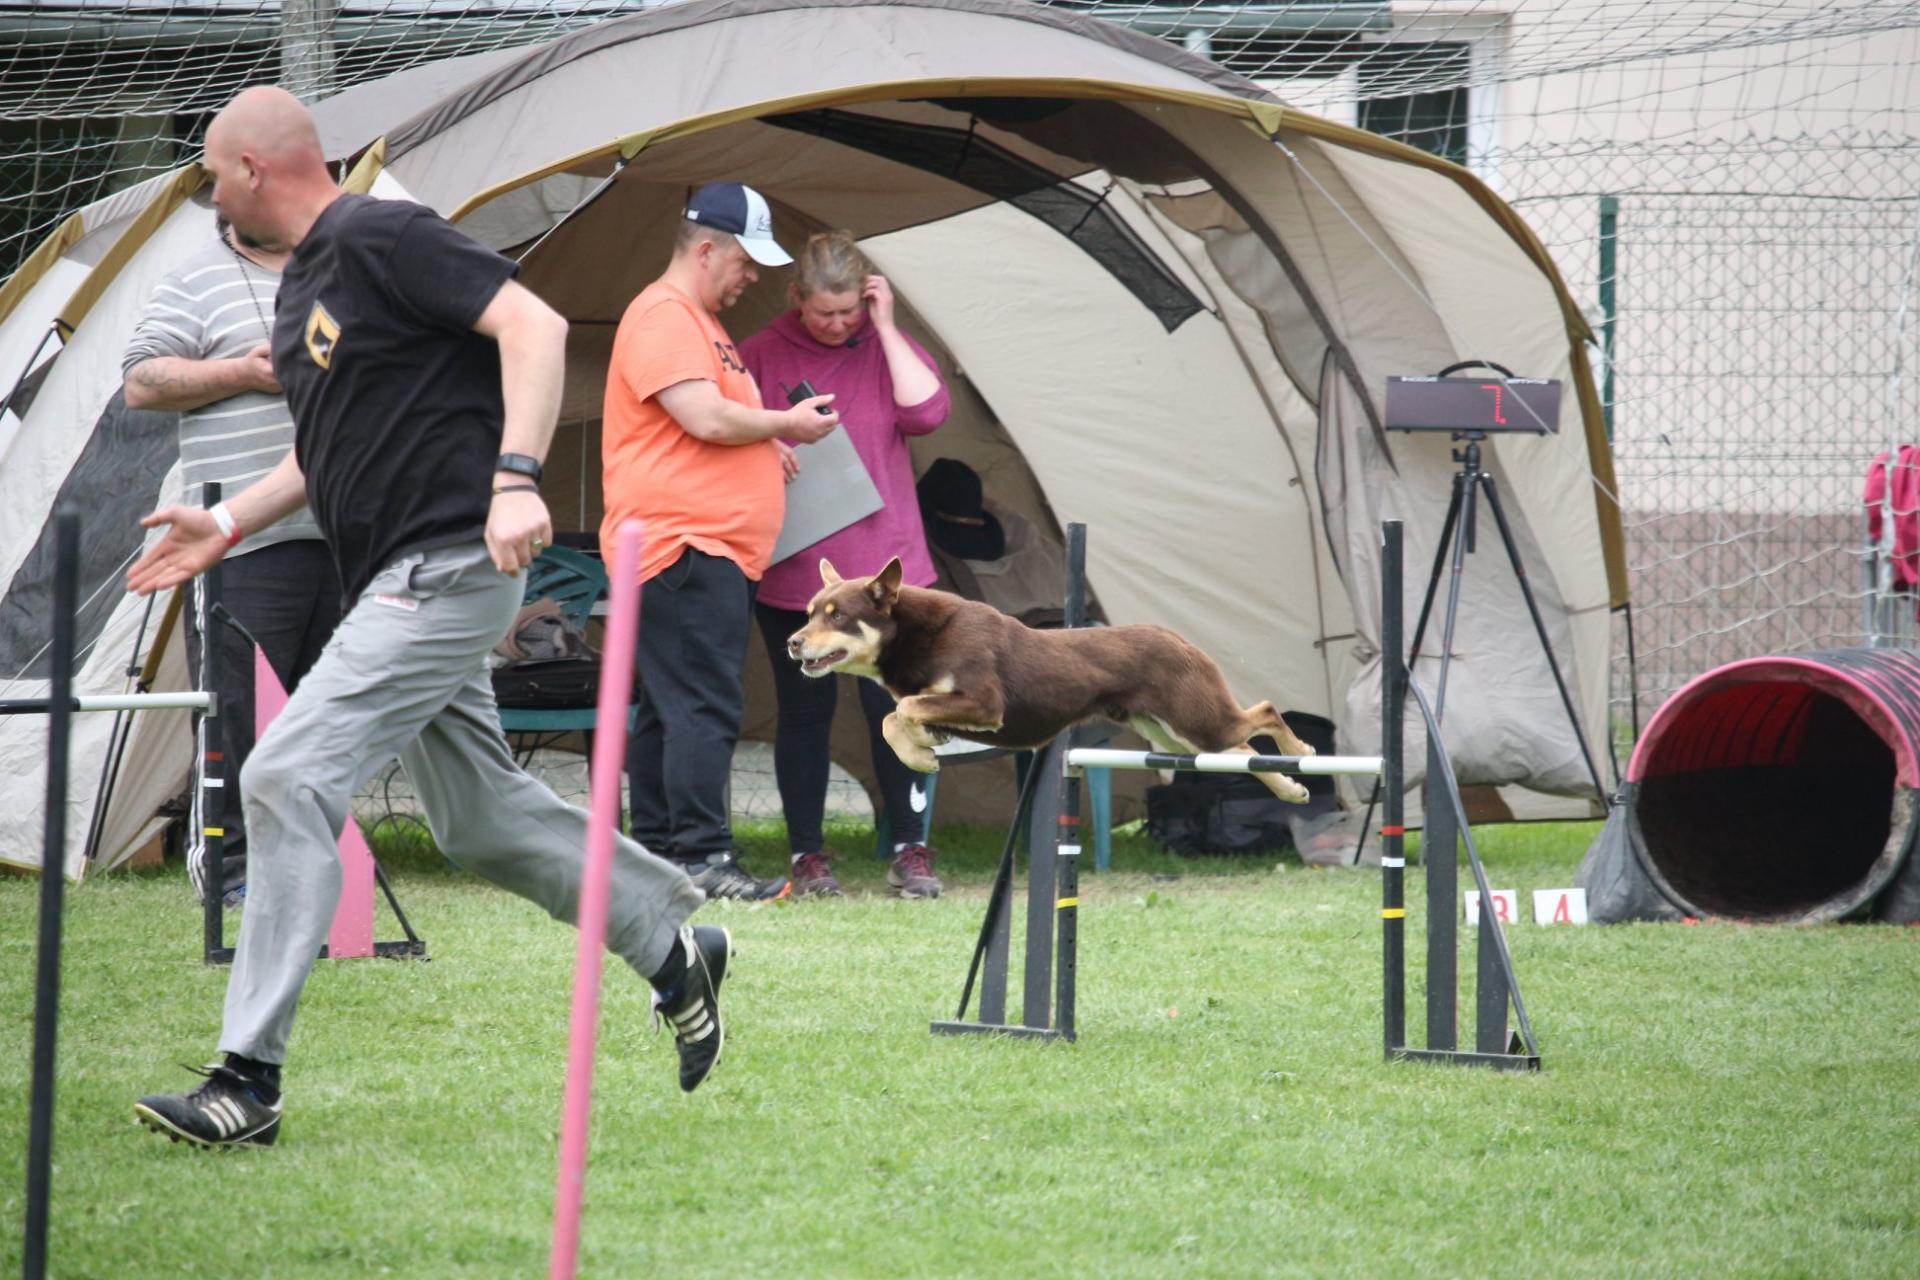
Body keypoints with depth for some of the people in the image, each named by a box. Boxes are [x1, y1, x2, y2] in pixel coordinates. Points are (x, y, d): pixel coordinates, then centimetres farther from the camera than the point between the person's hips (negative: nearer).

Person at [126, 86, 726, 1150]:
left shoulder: (384, 239, -12)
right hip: (399, 584, 10)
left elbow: (534, 326, -20)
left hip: (444, 569, -10)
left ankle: (247, 1081, -18)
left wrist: (516, 480, -30)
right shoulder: (303, 281, 18)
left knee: (291, 776, -17)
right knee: (479, 822, 14)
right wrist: (229, 524, 21)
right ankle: (674, 947, 30)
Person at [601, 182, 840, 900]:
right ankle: (700, 855, -18)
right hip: (684, 545, -11)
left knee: (669, 708, 10)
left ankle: (655, 854, 12)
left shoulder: (701, 320, 24)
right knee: (703, 708, -15)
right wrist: (787, 424, -6)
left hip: (717, 550, 11)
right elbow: (706, 419, -20)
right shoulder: (663, 317, -11)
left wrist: (768, 449, 15)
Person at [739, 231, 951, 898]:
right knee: (804, 710, 4)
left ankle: (910, 849, 7)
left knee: (892, 705, -3)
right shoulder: (763, 354, 2)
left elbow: (927, 411, -13)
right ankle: (807, 855, 12)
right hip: (790, 569, 0)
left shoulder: (888, 347, 5)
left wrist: (886, 329, -10)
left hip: (880, 567, 0)